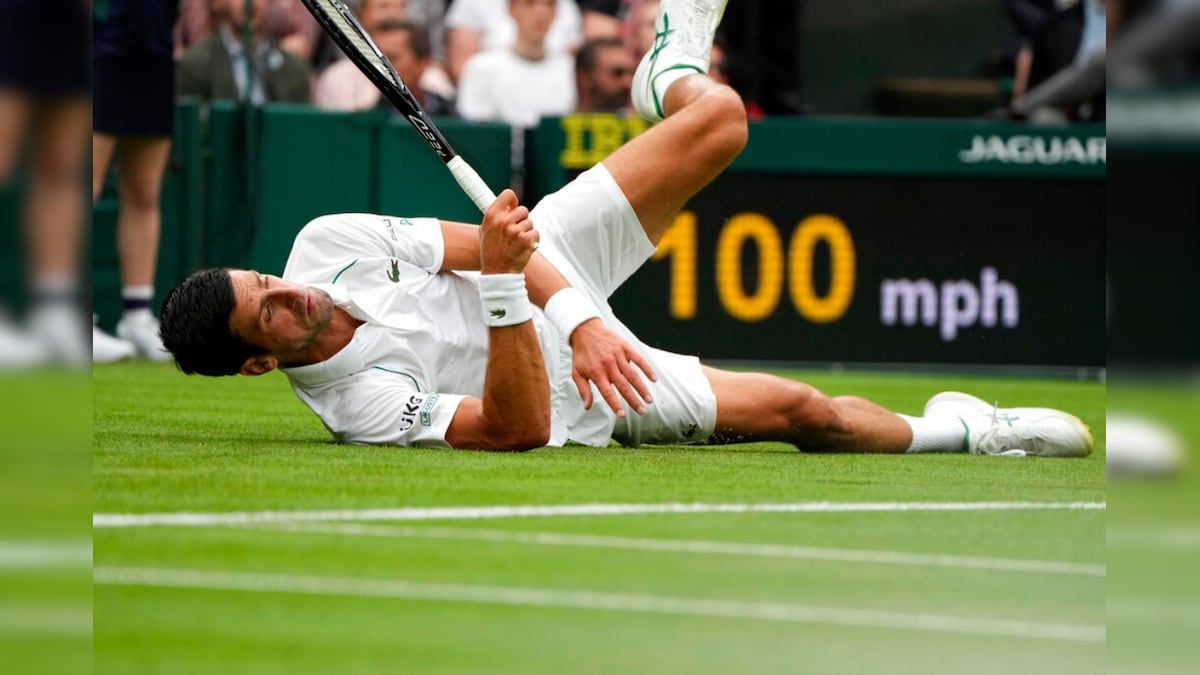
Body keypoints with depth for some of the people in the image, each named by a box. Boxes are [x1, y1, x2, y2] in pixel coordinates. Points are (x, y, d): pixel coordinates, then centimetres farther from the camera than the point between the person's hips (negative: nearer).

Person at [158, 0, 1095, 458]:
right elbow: (519, 427, -35)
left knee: (720, 119, 1)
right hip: (572, 399, -5)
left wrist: (579, 317, -28)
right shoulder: (360, 406, -31)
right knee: (799, 410, -11)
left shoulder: (325, 247, -17)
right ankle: (950, 430, 19)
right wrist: (505, 286, -47)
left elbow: (495, 235, -13)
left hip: (555, 259, 5)